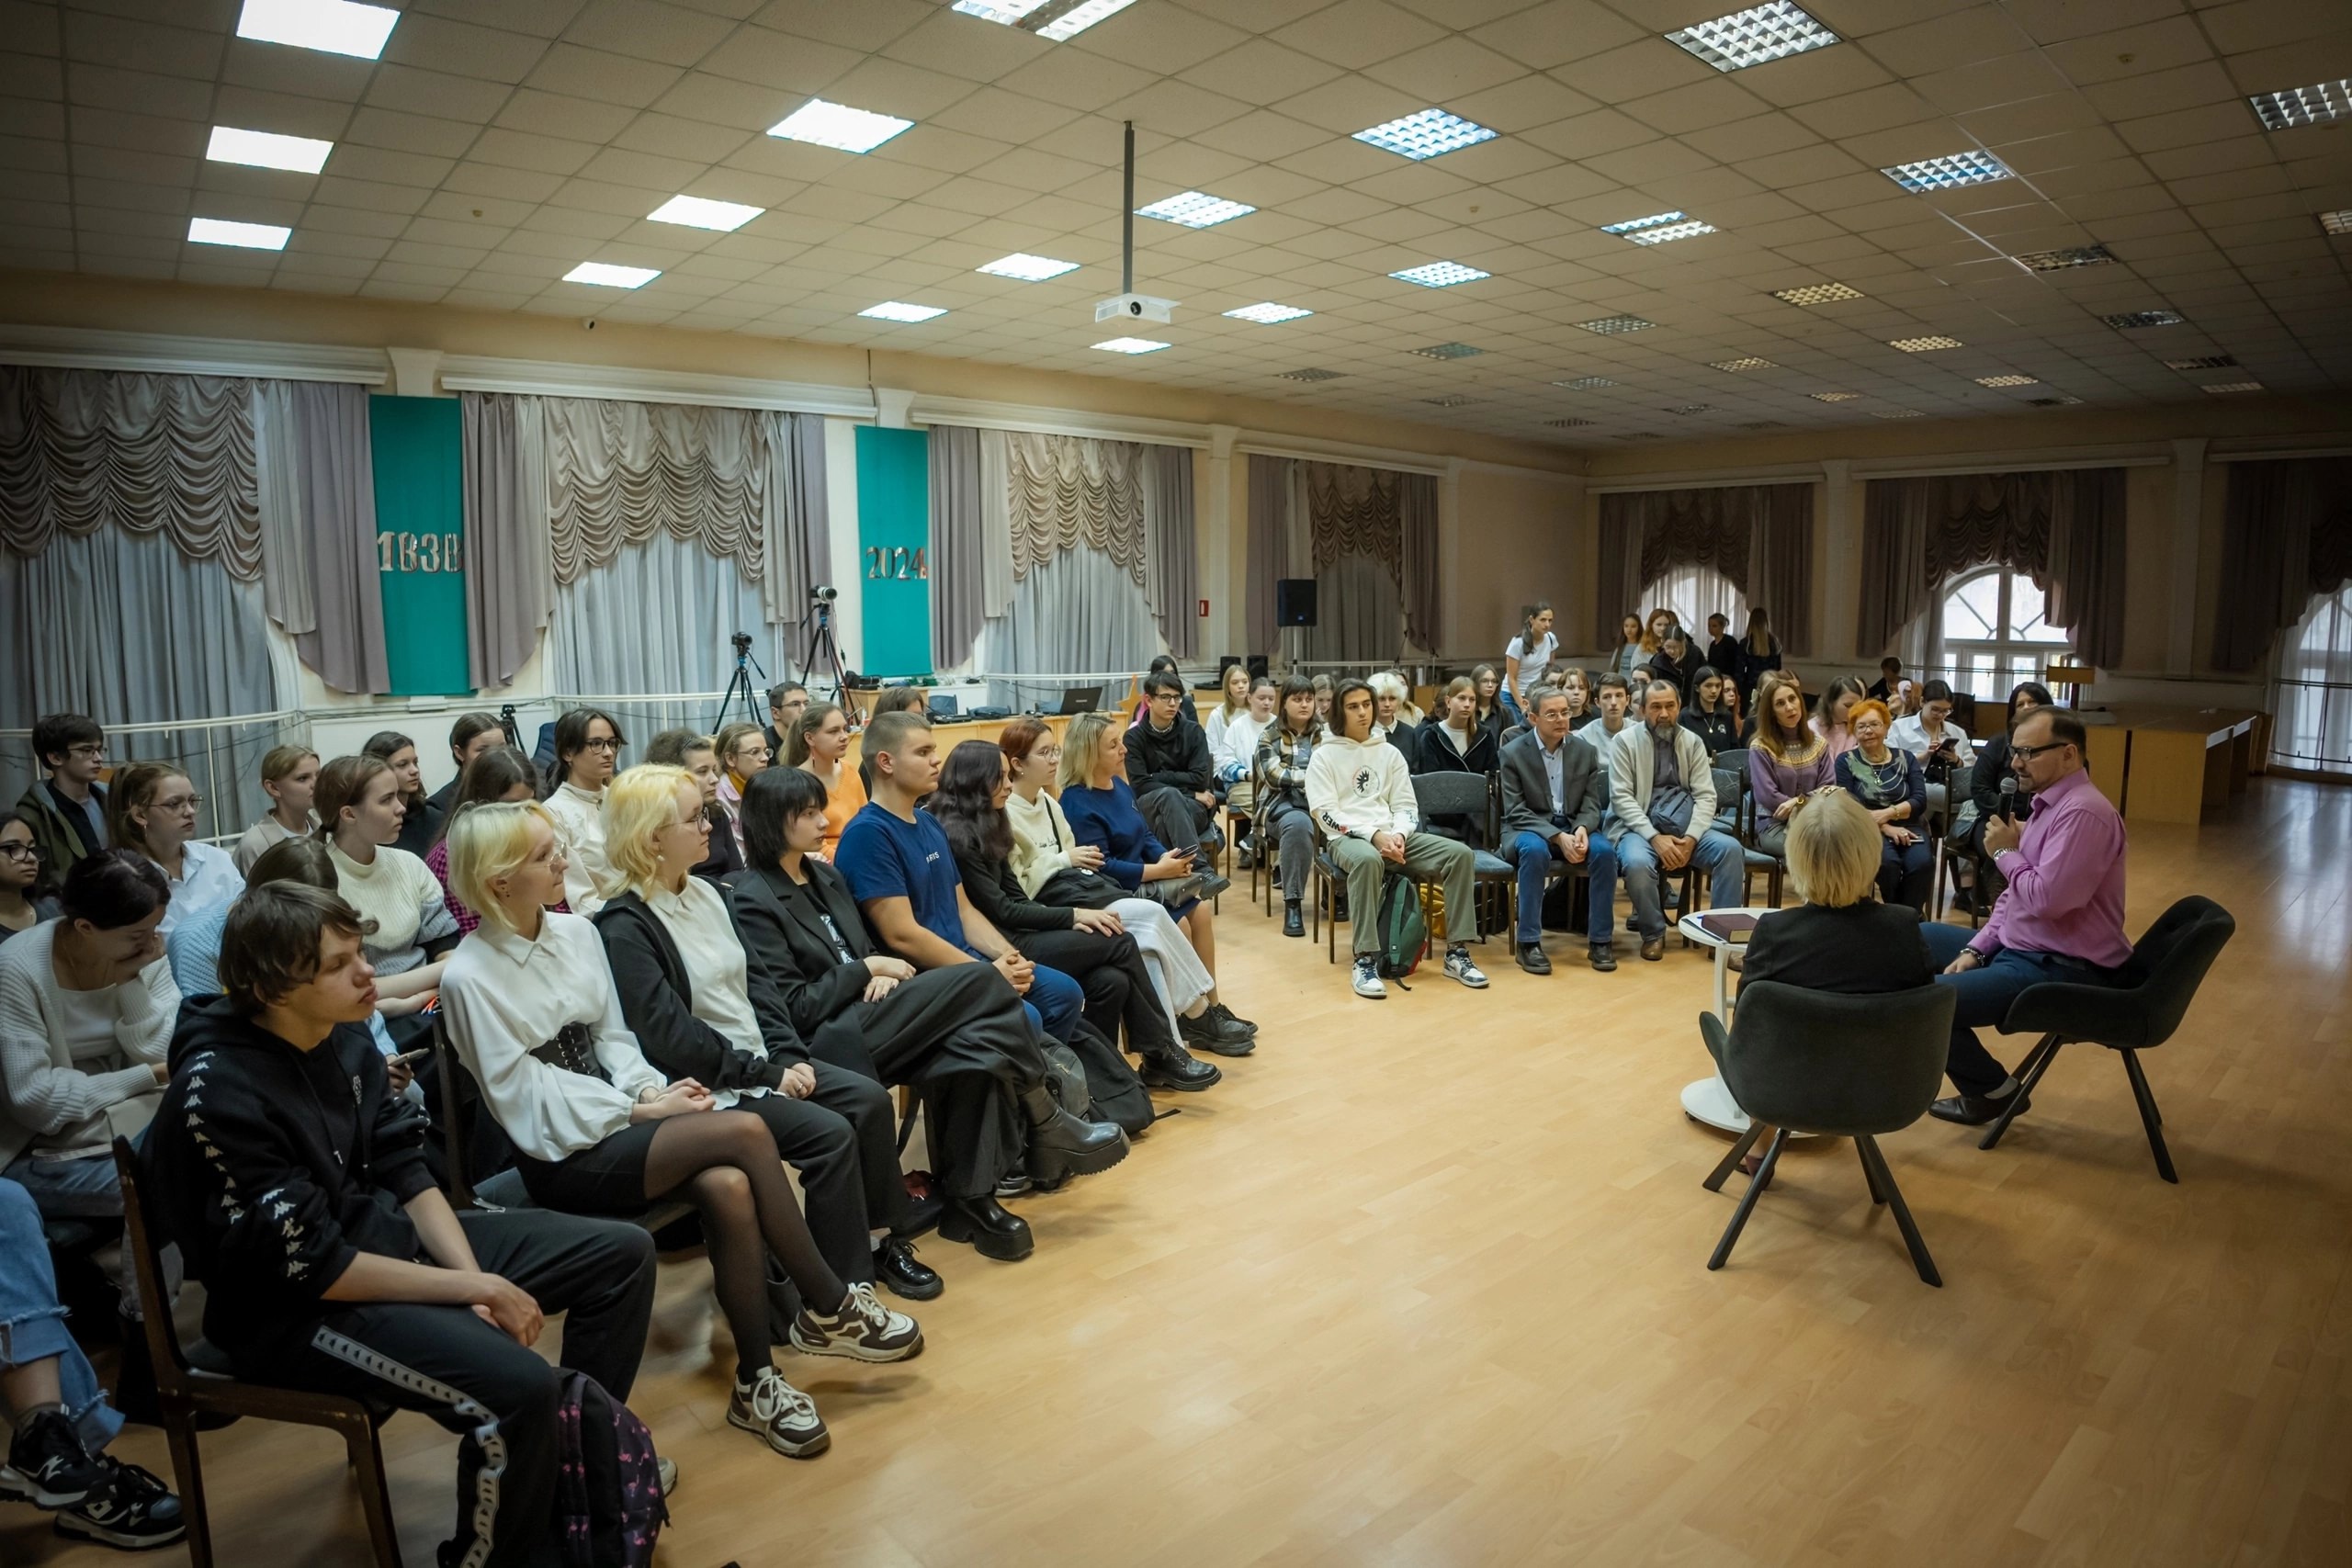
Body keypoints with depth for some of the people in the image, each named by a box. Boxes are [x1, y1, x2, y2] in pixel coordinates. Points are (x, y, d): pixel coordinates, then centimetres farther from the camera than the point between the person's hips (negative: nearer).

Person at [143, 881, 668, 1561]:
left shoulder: (342, 1036, -2)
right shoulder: (218, 1094, -25)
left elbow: (405, 1173, 3)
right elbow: (310, 1268, -23)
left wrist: (474, 1278, -10)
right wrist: (474, 1287, -19)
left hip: (385, 1234, 8)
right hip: (291, 1307, -8)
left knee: (624, 1253, 4)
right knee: (519, 1387, -30)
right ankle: (508, 1554, 0)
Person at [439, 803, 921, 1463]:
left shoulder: (577, 931, 6)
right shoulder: (469, 978, -12)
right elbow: (525, 1097, -12)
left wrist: (650, 1089, -9)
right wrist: (640, 1109, -15)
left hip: (616, 1120, 6)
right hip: (561, 1157, -6)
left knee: (729, 1188, -27)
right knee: (744, 1130, -26)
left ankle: (757, 1382, -12)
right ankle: (830, 1308, -11)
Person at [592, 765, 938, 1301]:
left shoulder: (704, 893, 9)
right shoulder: (624, 926, -16)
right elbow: (671, 1035, -21)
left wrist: (789, 1054, -3)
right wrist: (765, 1073, -16)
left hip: (760, 1060, 8)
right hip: (709, 1087, -8)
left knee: (870, 1099, -5)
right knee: (829, 1135, -21)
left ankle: (880, 1238, 9)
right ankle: (844, 1291, -8)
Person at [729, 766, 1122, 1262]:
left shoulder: (826, 877, 17)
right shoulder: (751, 900, -7)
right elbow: (795, 1008, -13)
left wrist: (883, 976, -2)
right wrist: (868, 969, -8)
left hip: (864, 1015, 8)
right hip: (832, 1042, -8)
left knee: (973, 1048, -24)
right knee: (981, 980, -21)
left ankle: (970, 1199, -16)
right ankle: (1047, 1122, -9)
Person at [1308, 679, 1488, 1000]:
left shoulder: (1390, 753, 18)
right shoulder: (1324, 755, 5)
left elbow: (1405, 806, 12)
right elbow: (1326, 814, -6)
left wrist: (1398, 835, -12)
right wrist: (1374, 835, -17)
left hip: (1394, 835, 5)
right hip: (1348, 837, -5)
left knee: (1461, 854, -18)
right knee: (1368, 859, -42)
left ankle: (1456, 951, -13)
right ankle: (1366, 959, -36)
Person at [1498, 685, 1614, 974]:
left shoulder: (1585, 752, 5)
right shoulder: (1513, 753, -6)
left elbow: (1592, 806, 5)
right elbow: (1515, 812, -11)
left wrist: (1581, 829, -20)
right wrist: (1558, 837, -24)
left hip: (1573, 828, 3)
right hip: (1528, 829, -3)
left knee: (1604, 850, -28)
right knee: (1535, 850, -37)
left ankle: (1600, 940, -14)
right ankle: (1528, 943, -28)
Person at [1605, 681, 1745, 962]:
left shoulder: (1693, 742, 11)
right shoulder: (1625, 741, 0)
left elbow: (1706, 796, 4)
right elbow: (1621, 797, -8)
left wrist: (1691, 838, -14)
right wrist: (1655, 837, -19)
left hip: (1686, 827, 4)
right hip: (1641, 827, -3)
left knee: (1731, 849, -23)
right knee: (1637, 863, -35)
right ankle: (1653, 933, -7)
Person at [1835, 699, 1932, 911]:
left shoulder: (1906, 758, 15)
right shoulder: (1846, 761, 8)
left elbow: (1920, 800, 2)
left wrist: (1887, 813, -15)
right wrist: (1884, 828, -14)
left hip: (1907, 827, 2)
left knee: (1922, 862, -31)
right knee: (1887, 862, -34)